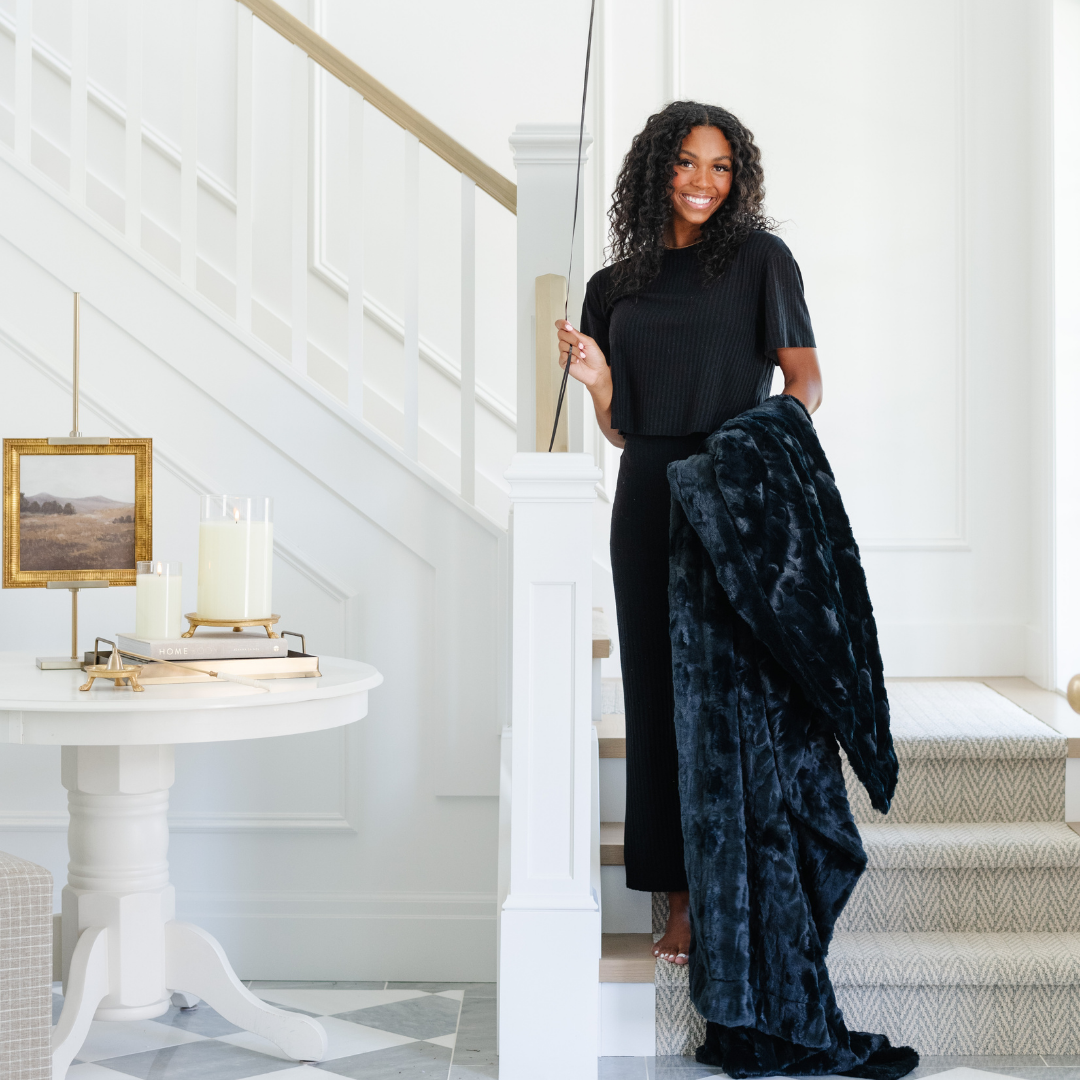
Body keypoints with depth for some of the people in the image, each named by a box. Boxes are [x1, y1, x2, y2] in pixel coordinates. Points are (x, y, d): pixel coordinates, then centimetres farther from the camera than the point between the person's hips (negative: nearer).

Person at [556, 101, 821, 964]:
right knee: (661, 692, 2)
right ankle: (683, 901, 8)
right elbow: (620, 429, 15)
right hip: (650, 503, 4)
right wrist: (595, 379, -6)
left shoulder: (760, 259, 6)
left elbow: (805, 378, -1)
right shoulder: (616, 287, 15)